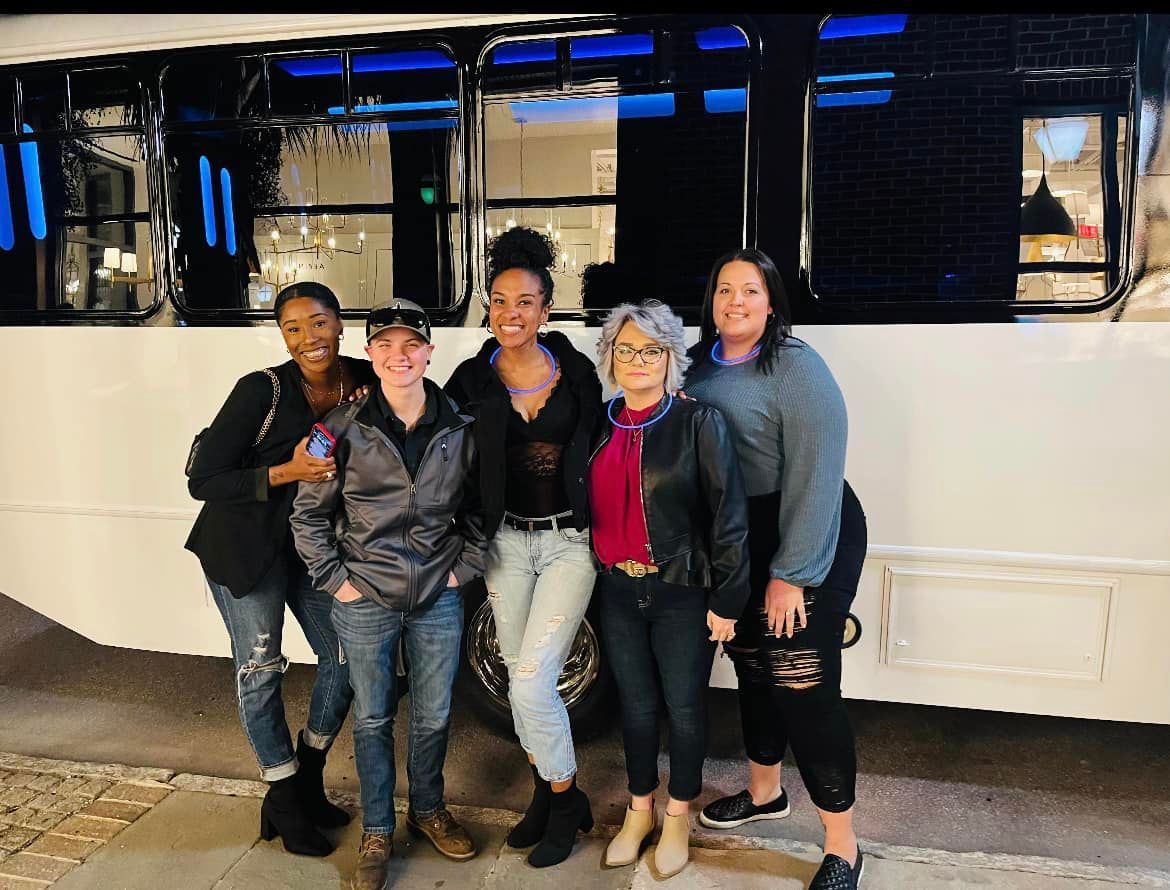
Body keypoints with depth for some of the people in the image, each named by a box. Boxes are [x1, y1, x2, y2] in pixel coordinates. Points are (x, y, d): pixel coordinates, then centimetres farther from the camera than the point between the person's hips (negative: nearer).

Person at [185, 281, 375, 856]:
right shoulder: (262, 390, -21)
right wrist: (288, 472, -27)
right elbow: (202, 481, -18)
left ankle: (308, 782, 32)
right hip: (245, 549, -5)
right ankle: (284, 800, 28)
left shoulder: (364, 383, -8)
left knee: (344, 658, 8)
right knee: (260, 670, 6)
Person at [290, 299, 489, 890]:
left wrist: (465, 567, 2)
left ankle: (429, 811, 40)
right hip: (365, 601, -1)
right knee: (371, 719, 13)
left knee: (434, 717, 14)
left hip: (438, 599, 2)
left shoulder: (458, 429, -2)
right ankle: (377, 832, 33)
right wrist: (334, 579, -4)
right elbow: (309, 514, 0)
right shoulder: (345, 427, -7)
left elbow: (478, 507, 9)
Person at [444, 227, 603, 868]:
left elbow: (595, 449, 4)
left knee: (531, 680, -8)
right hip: (506, 541, 3)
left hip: (570, 540, -2)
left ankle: (564, 799, 19)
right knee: (522, 678, 13)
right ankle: (550, 792, 36)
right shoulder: (472, 379, -1)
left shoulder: (576, 370, -3)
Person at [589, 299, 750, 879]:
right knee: (635, 704, 16)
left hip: (682, 592, -4)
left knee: (684, 706, 10)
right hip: (618, 592, 4)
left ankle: (679, 816, 32)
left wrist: (726, 599, -12)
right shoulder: (601, 428, 5)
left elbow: (729, 514, -12)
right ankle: (639, 809, 36)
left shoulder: (699, 423, -10)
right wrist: (601, 570, 10)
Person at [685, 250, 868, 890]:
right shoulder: (701, 365, 5)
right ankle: (764, 792, 42)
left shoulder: (797, 367, -16)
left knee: (804, 686, -5)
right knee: (751, 668, 19)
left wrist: (791, 574, -20)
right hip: (736, 543, 7)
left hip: (811, 540, -6)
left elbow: (814, 477, -20)